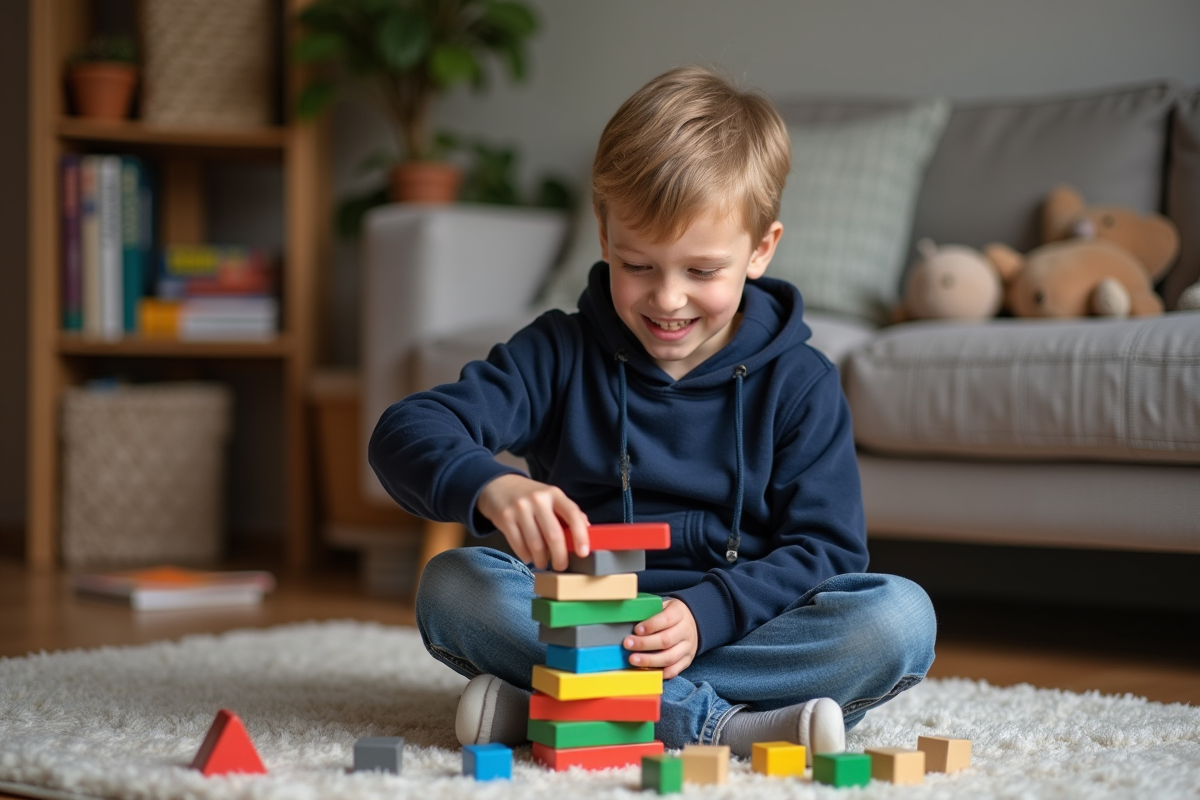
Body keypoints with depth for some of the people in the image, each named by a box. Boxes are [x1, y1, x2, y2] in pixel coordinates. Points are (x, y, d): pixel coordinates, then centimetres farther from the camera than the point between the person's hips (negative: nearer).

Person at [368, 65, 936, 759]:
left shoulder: (801, 384, 1)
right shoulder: (562, 355, 1)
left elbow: (825, 550, -3)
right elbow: (406, 433, -11)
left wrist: (705, 615, -22)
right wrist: (490, 486, -36)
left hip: (740, 620, 0)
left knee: (901, 618, -26)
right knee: (453, 587, -26)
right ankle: (716, 724, -32)